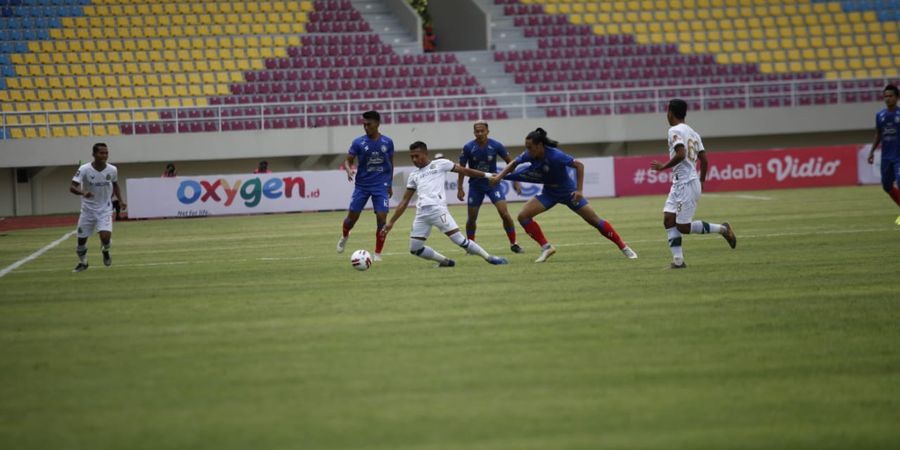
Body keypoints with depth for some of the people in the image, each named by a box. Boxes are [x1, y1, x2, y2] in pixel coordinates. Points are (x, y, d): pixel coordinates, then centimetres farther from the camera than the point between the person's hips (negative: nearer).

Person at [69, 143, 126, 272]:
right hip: (88, 209, 0)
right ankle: (82, 262, 36)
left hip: (105, 209, 0)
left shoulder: (112, 170, -8)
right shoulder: (84, 169, -18)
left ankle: (105, 252, 16)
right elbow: (72, 187, -23)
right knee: (81, 239, 7)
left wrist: (121, 200, 5)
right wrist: (83, 192, -42)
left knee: (105, 236, -21)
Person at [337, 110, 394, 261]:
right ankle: (344, 236, 37)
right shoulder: (358, 142, -4)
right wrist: (349, 170, -24)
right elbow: (348, 160, 0)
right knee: (352, 216, 1)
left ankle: (378, 253, 2)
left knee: (382, 218, -11)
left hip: (381, 186, 0)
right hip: (362, 185, 0)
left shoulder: (387, 142, 0)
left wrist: (389, 184, 16)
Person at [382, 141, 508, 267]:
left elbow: (464, 170, 13)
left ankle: (489, 258, -1)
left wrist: (486, 175, 10)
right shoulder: (414, 175, 22)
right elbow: (404, 201, 24)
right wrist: (391, 222, 20)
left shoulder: (439, 164, 10)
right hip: (421, 214, 5)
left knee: (459, 239, -13)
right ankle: (445, 261, 18)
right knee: (415, 249, 2)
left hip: (437, 209, -5)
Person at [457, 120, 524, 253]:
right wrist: (460, 188, -3)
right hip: (475, 186, 1)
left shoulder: (496, 146, -13)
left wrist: (515, 181, -2)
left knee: (504, 214, -14)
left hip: (493, 183, -1)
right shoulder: (468, 147, -12)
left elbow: (510, 162, 0)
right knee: (471, 218, 4)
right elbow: (461, 168, -2)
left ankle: (513, 244, -2)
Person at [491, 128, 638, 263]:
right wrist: (499, 176, -6)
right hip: (549, 193, 5)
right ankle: (546, 248, -3)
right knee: (523, 215, -12)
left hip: (568, 191, -5)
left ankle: (624, 247, 10)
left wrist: (579, 190, -29)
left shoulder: (555, 156, -32)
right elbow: (514, 163, 4)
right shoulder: (530, 155, -15)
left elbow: (579, 165, -26)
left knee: (595, 220, -4)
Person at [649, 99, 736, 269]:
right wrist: (701, 181, 26)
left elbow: (681, 154, -24)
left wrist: (663, 167, -14)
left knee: (683, 227, -6)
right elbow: (704, 160, 15)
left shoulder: (675, 131, -10)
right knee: (668, 218, 3)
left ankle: (721, 229, 1)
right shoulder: (693, 133, 16)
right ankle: (678, 260, -3)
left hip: (686, 183, -9)